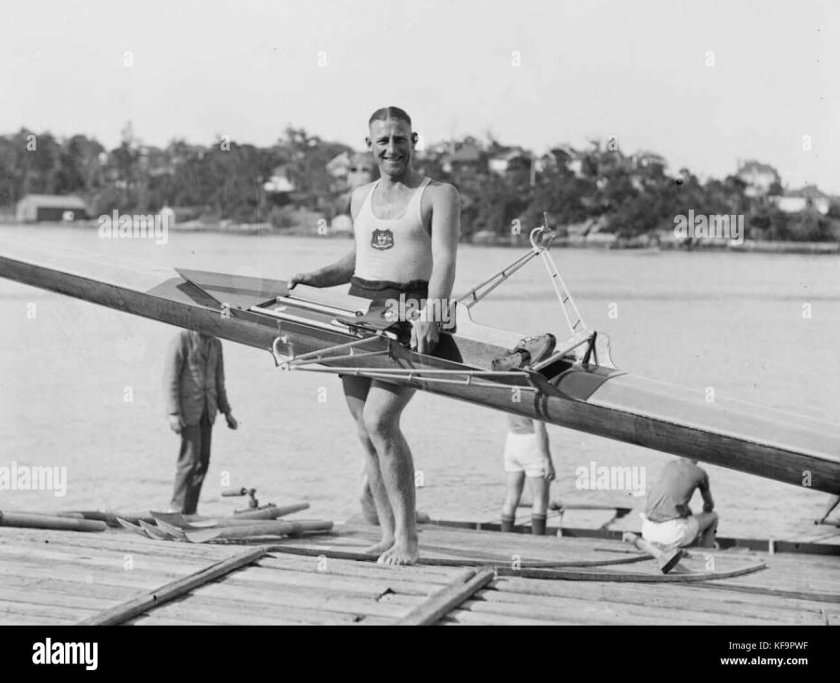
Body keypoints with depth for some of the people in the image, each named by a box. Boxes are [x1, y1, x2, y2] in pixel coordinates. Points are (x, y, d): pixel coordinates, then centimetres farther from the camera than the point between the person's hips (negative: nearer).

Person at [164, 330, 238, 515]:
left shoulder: (216, 344, 12)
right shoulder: (182, 339, -8)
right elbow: (171, 378, -11)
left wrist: (226, 411, 13)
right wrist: (174, 413, -17)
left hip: (207, 410, 6)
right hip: (187, 408, -6)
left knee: (203, 461, 3)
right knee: (190, 459, -10)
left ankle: (190, 510, 9)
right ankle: (178, 510, 0)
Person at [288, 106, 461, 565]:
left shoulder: (438, 196, 0)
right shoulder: (360, 198, 19)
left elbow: (444, 261, -12)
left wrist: (430, 315, -28)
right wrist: (315, 278, 15)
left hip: (411, 315, -6)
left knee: (379, 420, -20)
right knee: (366, 433, 3)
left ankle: (408, 537, -13)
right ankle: (389, 536, 11)